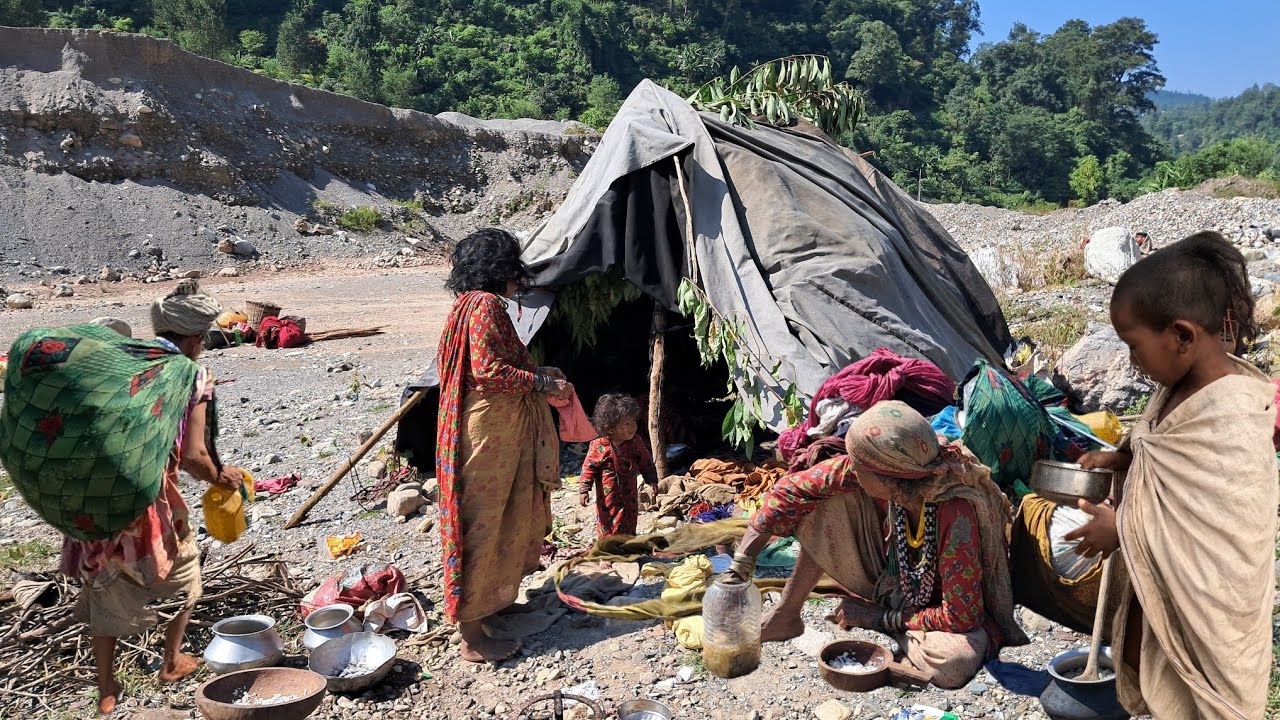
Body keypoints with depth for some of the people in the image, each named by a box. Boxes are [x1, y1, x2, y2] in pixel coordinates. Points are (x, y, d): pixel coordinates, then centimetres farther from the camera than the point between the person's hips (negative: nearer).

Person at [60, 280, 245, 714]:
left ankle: (106, 690, 29)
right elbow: (193, 455, -11)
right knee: (181, 572, 23)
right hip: (149, 497, -4)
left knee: (106, 587, 20)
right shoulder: (191, 376, -5)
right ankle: (172, 662, 36)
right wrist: (219, 477, 6)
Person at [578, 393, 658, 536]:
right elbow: (589, 467, -9)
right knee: (607, 529, 3)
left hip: (629, 496, 4)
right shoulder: (599, 446, -17)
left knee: (629, 530, 14)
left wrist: (652, 480, 4)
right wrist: (584, 489, -12)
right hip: (607, 498, -4)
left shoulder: (635, 442, -6)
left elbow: (645, 461, 7)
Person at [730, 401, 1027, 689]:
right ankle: (786, 616, 0)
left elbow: (961, 618, -29)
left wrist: (881, 619, -21)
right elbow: (796, 488, -17)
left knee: (956, 663, -38)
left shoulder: (956, 517, -39)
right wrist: (743, 560, -19)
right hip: (895, 578, 5)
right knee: (833, 498, -13)